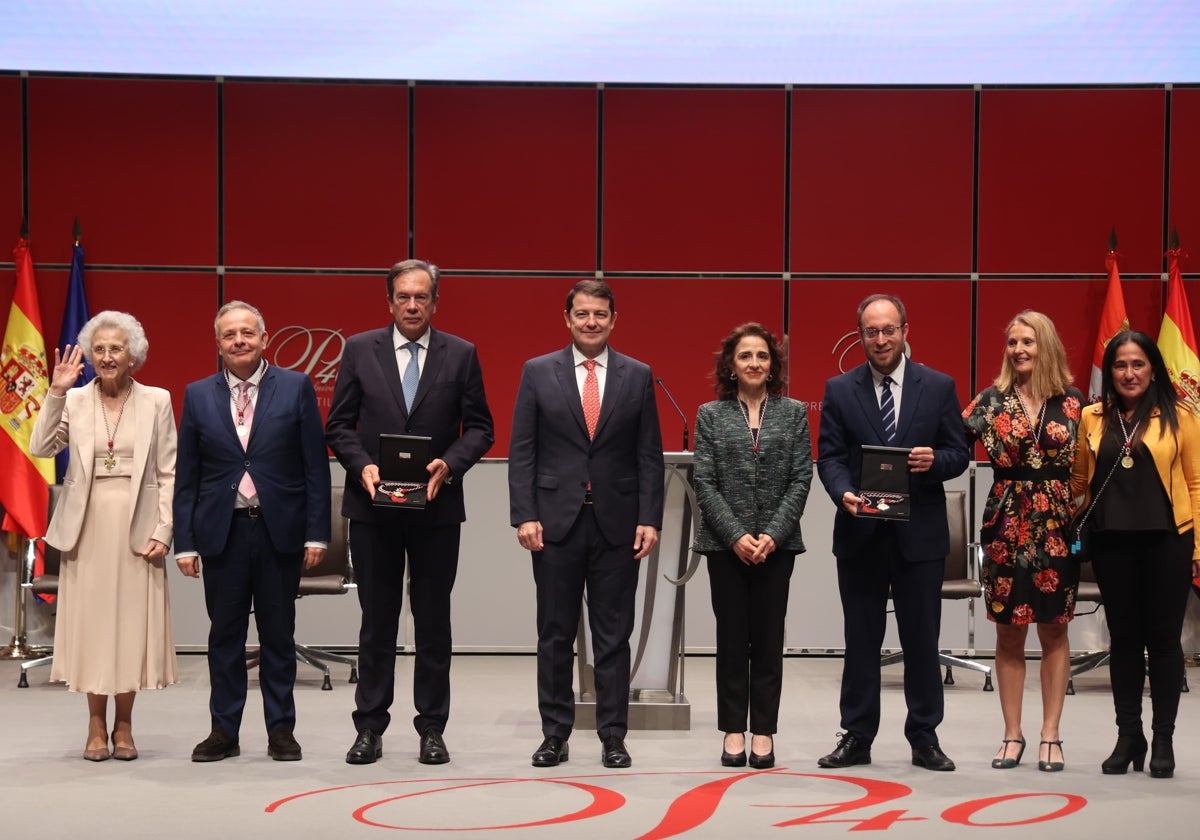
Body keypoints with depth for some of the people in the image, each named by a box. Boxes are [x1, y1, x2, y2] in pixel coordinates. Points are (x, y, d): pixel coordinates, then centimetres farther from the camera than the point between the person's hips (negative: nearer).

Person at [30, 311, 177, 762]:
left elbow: (168, 474, 2)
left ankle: (123, 725, 14)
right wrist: (56, 393, -13)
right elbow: (41, 447, -8)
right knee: (90, 622, 4)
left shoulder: (156, 401, 3)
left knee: (131, 623, 3)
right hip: (87, 527, 1)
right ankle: (96, 725, 14)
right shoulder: (74, 401, 5)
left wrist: (163, 531, -6)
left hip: (136, 529, -1)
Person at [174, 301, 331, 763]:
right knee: (225, 635, 7)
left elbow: (315, 465, 0)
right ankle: (224, 730, 15)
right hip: (222, 532, 1)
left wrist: (316, 533, -5)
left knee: (278, 634, 6)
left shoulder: (296, 387, 1)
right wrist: (185, 541, 0)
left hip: (280, 530, -1)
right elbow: (186, 475, 6)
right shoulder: (198, 395, 6)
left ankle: (281, 729, 15)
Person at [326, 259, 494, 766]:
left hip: (436, 506, 0)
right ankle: (370, 727, 14)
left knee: (434, 621, 6)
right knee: (376, 620, 7)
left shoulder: (460, 355, 3)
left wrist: (449, 464, -15)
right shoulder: (359, 350, 4)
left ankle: (432, 729, 14)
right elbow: (338, 425, 4)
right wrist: (361, 465, -13)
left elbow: (479, 428, 2)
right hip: (373, 506, 0)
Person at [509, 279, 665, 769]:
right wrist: (524, 516, -7)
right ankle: (555, 734, 14)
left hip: (617, 524, 0)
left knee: (613, 635, 4)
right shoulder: (538, 373, 4)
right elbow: (521, 451, 2)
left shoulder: (637, 376, 6)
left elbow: (649, 455, 5)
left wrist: (649, 520, -4)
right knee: (555, 635, 5)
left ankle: (613, 736, 11)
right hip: (557, 522, 0)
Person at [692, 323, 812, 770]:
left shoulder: (793, 413, 6)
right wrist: (735, 536, -11)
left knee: (768, 637, 3)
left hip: (777, 544, 0)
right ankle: (733, 732, 10)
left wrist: (774, 534, -10)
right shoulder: (711, 415, 4)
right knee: (731, 637, 3)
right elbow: (704, 482, -1)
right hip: (725, 544, 0)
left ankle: (764, 732, 9)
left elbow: (801, 479, 0)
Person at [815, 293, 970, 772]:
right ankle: (856, 738, 15)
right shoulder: (839, 390, 4)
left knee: (922, 640, 5)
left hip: (920, 532, 0)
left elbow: (959, 454, 4)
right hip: (860, 533, 0)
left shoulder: (938, 387, 4)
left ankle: (924, 738, 14)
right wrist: (844, 493, -19)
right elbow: (829, 457, 1)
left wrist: (935, 461, -18)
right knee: (861, 640, 7)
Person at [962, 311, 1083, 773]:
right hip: (1007, 527, 0)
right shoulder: (992, 400, 2)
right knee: (1009, 634, 5)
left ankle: (1050, 734, 13)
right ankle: (1012, 735, 14)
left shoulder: (1071, 402, 3)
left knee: (1054, 630, 6)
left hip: (1057, 527, 0)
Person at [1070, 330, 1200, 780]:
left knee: (1162, 637, 4)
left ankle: (1163, 738, 14)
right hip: (1112, 543, 3)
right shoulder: (1093, 418, 7)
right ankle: (1128, 735, 20)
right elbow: (1079, 479, 13)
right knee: (1124, 638, 10)